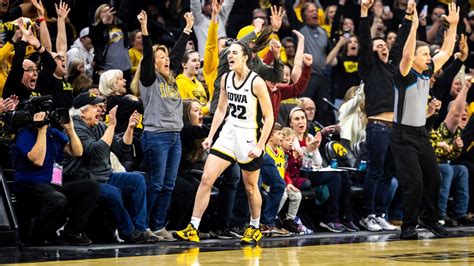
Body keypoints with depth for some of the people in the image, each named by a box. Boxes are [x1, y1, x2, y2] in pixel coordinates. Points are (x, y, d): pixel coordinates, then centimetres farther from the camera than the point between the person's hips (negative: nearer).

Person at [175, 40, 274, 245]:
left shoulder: (256, 82, -15)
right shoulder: (226, 79, 2)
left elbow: (269, 117, -12)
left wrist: (259, 146, -16)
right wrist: (210, 136, 7)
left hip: (249, 136, -5)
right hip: (228, 133, 5)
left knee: (250, 187, 10)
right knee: (206, 178, -8)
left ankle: (254, 228, 32)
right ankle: (193, 229, -8)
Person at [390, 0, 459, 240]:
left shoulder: (427, 72, 6)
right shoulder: (404, 75, -14)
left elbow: (446, 52, 13)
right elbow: (406, 54, -34)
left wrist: (453, 25, 7)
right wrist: (414, 25, -38)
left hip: (422, 134, 7)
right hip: (403, 136, -7)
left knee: (433, 178, 10)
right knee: (414, 183, -10)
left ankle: (429, 218, 25)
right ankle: (408, 226, 2)